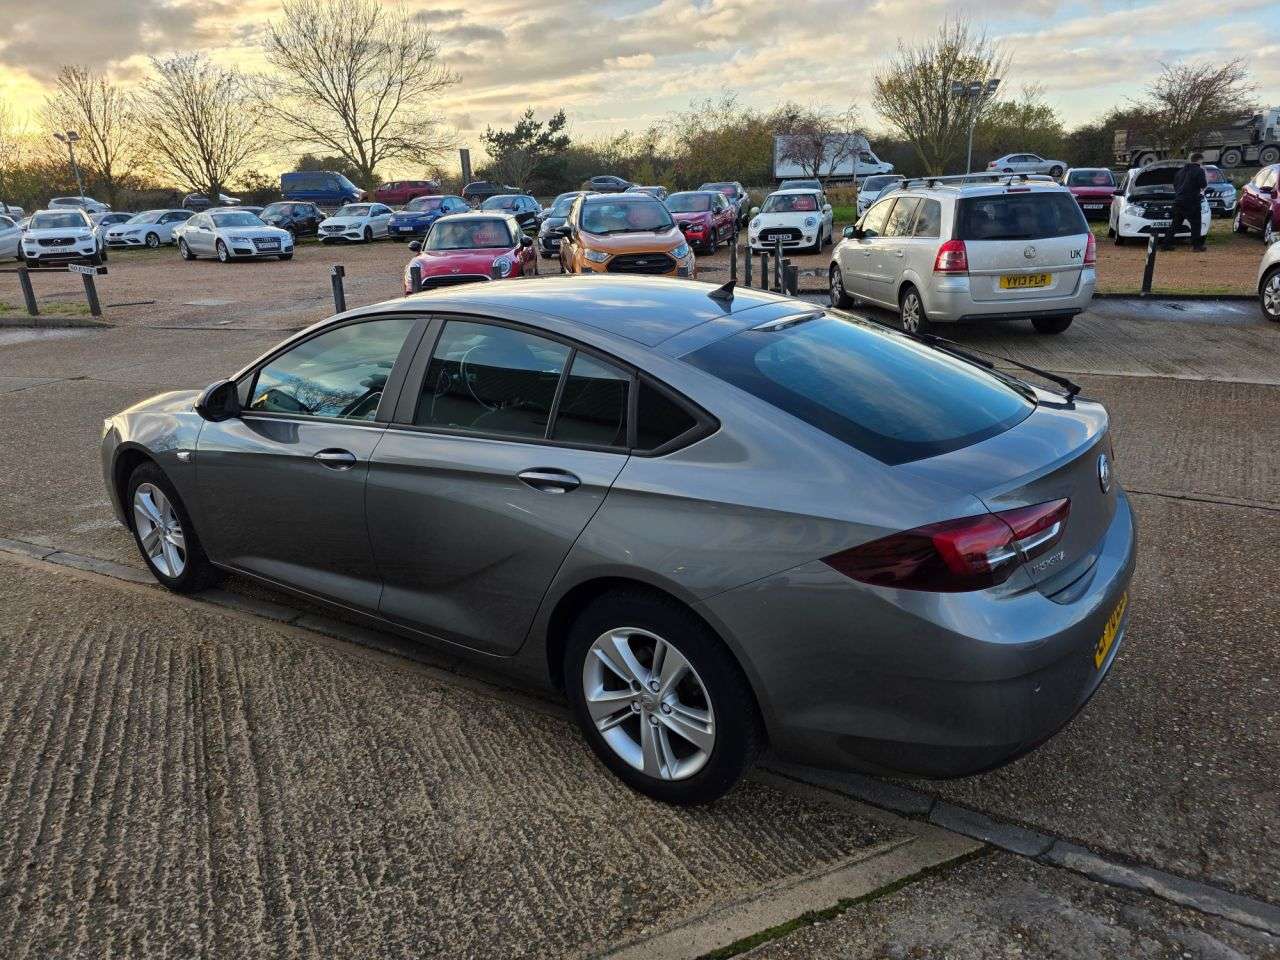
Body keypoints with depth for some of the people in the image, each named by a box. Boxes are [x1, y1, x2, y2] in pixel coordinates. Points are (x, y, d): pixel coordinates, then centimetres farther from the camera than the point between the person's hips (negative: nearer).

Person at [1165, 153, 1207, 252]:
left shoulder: (1181, 171, 17)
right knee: (1196, 224, 0)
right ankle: (1196, 245, -3)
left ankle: (1167, 244, 10)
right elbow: (1203, 184, -11)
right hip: (1191, 202, -6)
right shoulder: (1199, 170, -6)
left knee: (1174, 224, 12)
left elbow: (1175, 184, 22)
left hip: (1178, 201, 6)